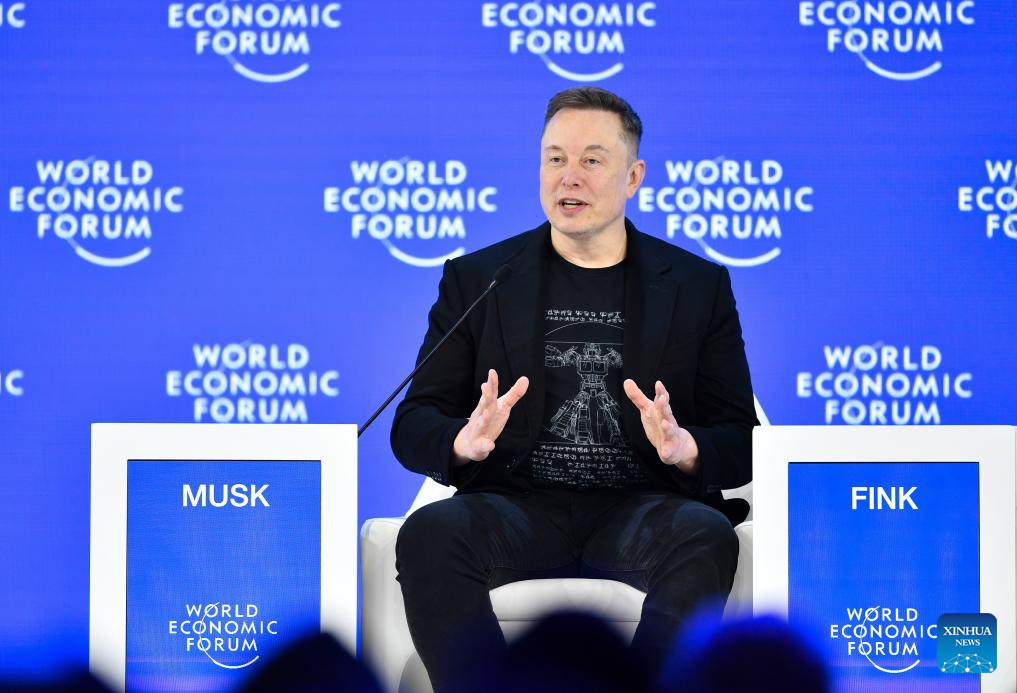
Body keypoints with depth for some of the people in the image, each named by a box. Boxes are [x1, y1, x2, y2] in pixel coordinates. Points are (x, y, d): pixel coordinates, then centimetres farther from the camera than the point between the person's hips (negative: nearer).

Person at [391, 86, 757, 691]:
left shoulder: (699, 285, 15)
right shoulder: (476, 279, 15)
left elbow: (742, 441, 11)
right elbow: (413, 426, 12)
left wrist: (685, 449, -13)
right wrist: (464, 442, -13)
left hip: (641, 505, 0)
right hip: (519, 501, 0)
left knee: (706, 537, -35)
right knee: (429, 534, -32)